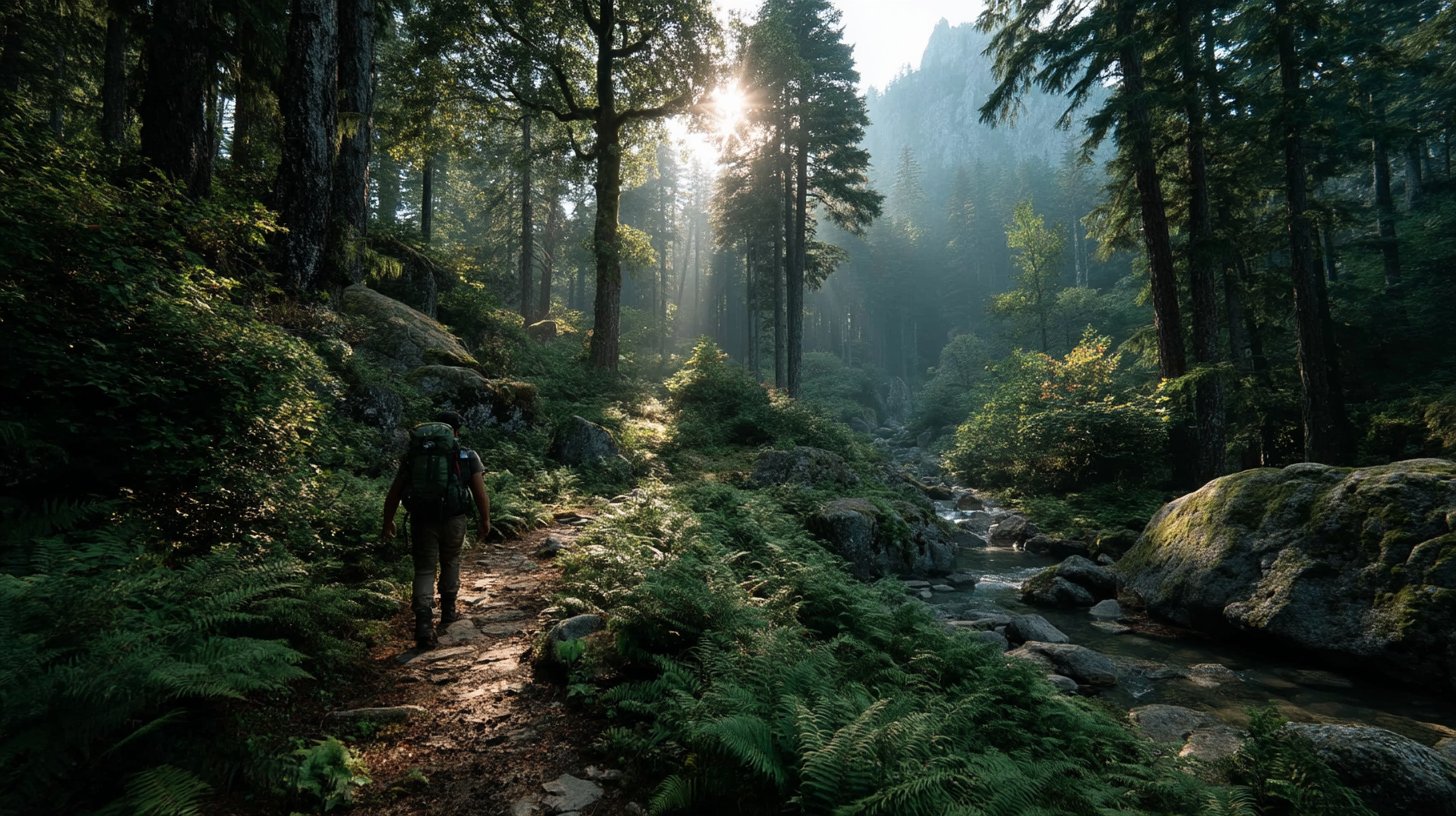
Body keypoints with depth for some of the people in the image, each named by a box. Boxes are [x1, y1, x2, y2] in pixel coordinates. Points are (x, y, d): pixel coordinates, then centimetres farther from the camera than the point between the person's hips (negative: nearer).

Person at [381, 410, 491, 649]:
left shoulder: (413, 455, 5)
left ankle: (423, 625, -7)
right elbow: (481, 493, -4)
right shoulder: (468, 457, 1)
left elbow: (394, 493, 5)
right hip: (454, 520, 0)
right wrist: (484, 520, 6)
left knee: (424, 570, 8)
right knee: (450, 563, 23)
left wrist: (388, 522, 15)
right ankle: (448, 612, 33)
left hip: (422, 520, 0)